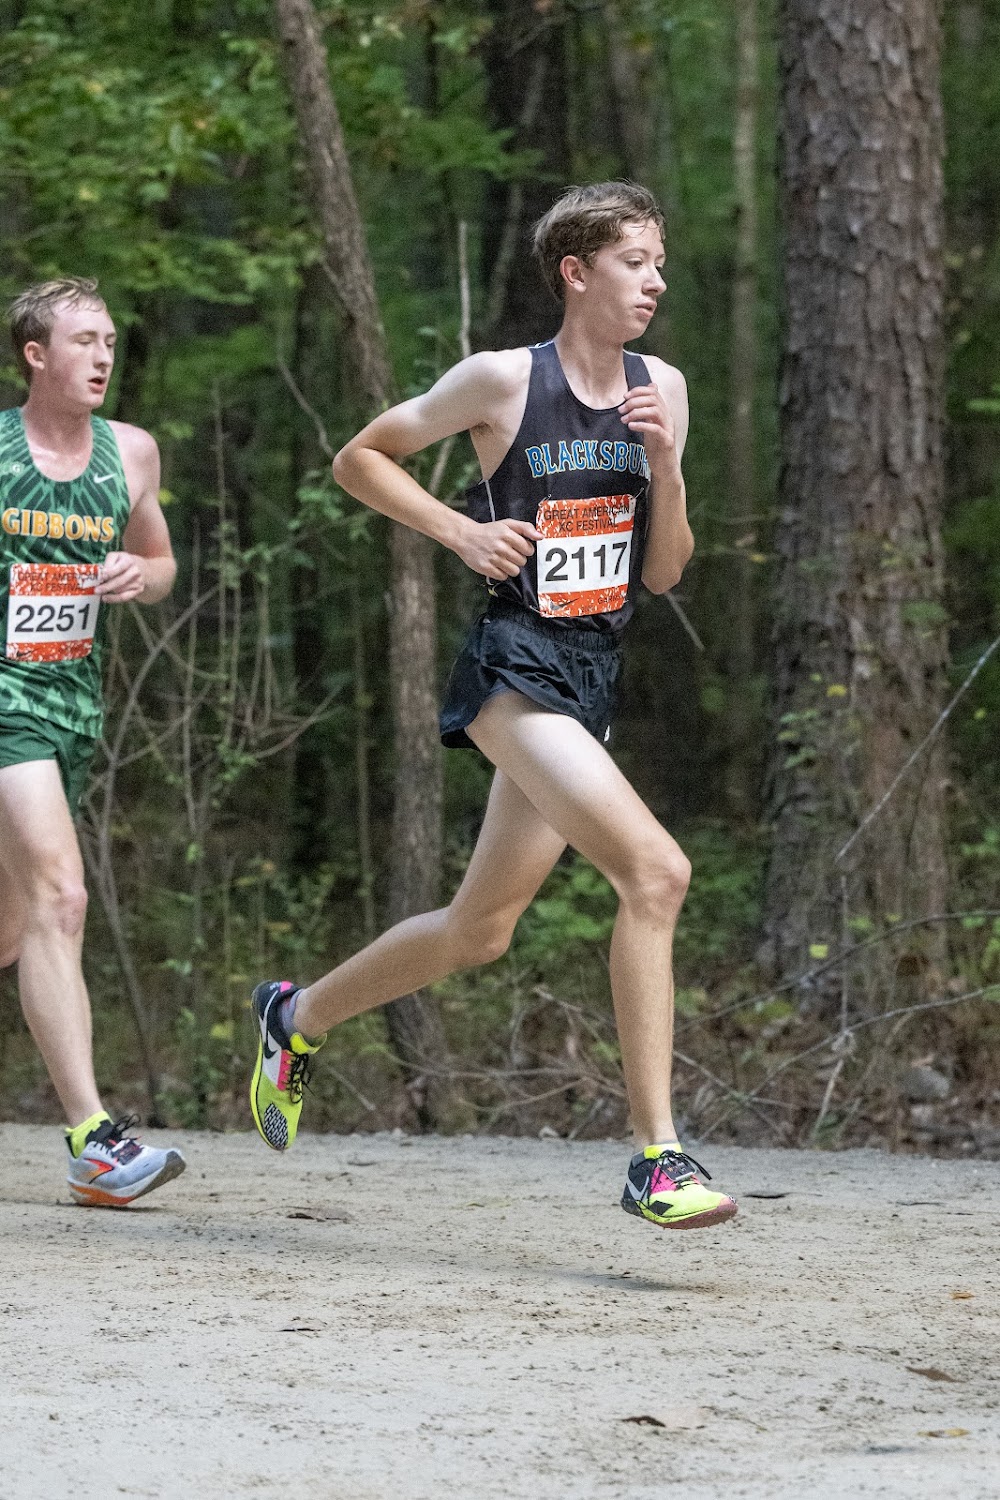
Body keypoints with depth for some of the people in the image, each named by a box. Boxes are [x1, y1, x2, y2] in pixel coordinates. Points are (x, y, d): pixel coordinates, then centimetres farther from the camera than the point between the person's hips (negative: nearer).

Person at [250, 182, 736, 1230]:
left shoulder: (660, 389, 8)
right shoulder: (503, 380, -8)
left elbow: (663, 573, 11)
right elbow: (358, 459, 3)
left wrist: (664, 468, -6)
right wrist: (461, 531, -8)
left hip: (593, 676, 8)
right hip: (514, 664, -8)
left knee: (479, 930, 16)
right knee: (655, 870, -25)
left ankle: (298, 1016, 41)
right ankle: (655, 1154, -21)